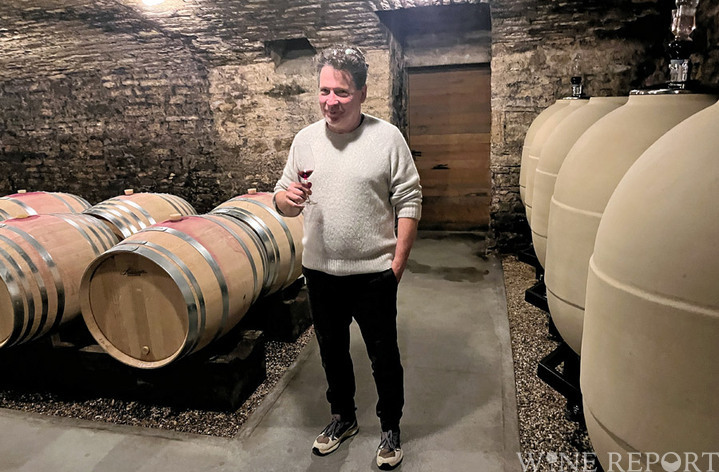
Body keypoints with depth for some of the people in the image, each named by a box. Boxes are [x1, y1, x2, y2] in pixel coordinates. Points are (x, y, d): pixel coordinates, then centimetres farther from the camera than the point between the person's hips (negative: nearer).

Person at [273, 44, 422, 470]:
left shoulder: (387, 137, -8)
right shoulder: (305, 139, 2)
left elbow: (409, 203, -7)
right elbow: (283, 202, 6)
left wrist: (398, 264, -11)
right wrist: (287, 198, -19)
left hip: (374, 273, -3)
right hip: (320, 272, 4)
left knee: (384, 356, 12)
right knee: (332, 351, 20)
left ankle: (391, 428, 35)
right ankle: (343, 418, 44)